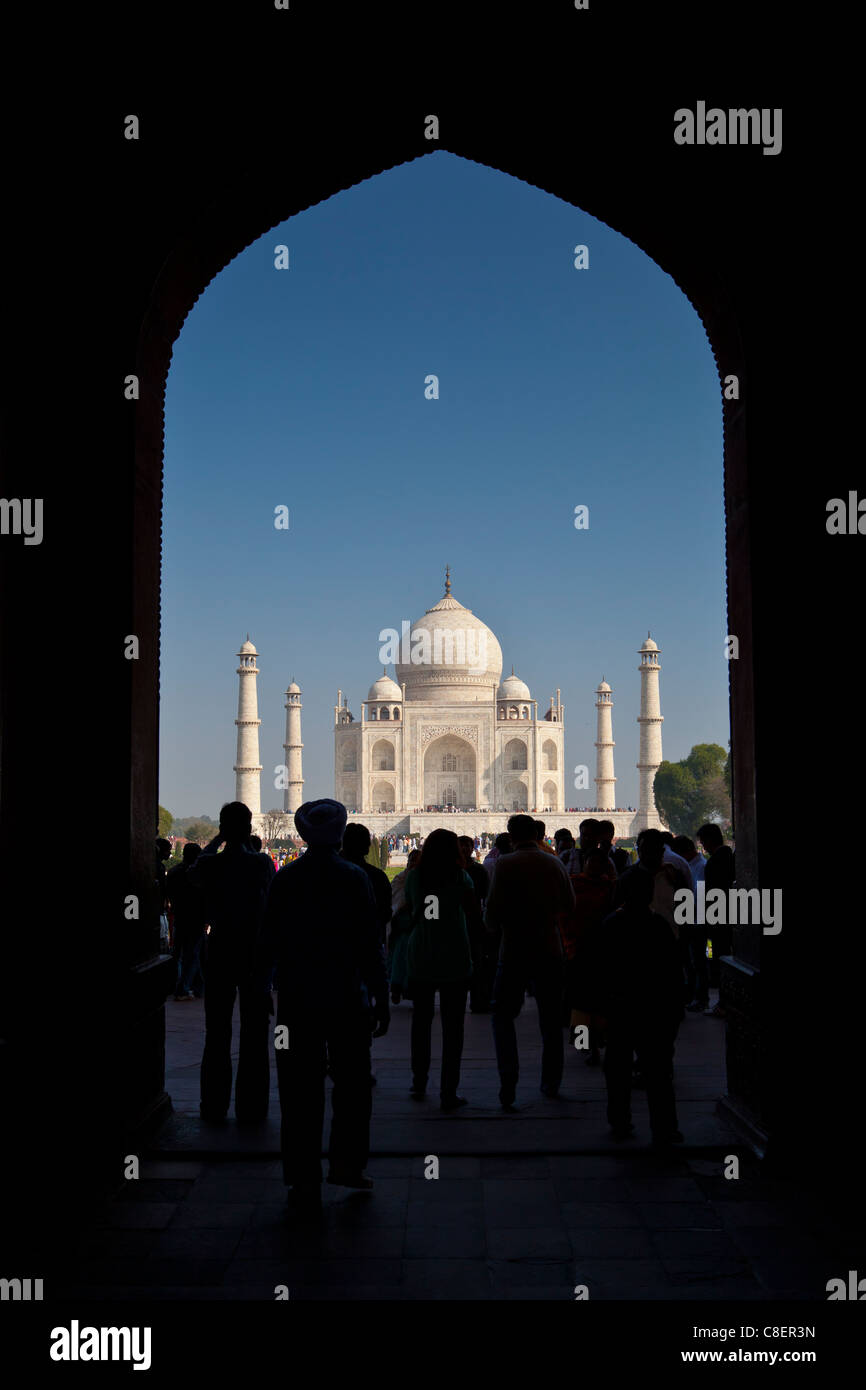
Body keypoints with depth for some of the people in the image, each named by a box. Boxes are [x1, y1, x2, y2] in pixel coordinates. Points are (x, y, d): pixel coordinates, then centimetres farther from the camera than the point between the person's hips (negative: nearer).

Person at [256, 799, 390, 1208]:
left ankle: (304, 1182, 9)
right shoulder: (354, 877, -6)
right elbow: (371, 943, -6)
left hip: (297, 1000, 1)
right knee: (352, 1083, 17)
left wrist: (259, 988, 12)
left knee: (301, 1092, 6)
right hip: (347, 998, -1)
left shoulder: (285, 878, -4)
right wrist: (381, 998, 0)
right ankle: (347, 1162, 18)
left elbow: (270, 939, -1)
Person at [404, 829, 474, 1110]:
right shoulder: (460, 877, -7)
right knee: (452, 1026, 2)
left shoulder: (414, 877, 0)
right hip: (454, 960, -3)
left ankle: (419, 1085, 24)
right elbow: (471, 908, 6)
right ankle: (448, 1093, 0)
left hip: (420, 959, 3)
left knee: (421, 1022, 16)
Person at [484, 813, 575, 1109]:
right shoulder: (555, 863, 1)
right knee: (551, 1019, 16)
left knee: (503, 1017, 8)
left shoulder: (506, 864, -11)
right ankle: (551, 1082, 23)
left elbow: (492, 910, -13)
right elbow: (569, 905, 13)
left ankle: (508, 1084, -6)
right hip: (550, 951, 3)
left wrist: (495, 925, 9)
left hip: (515, 951, -3)